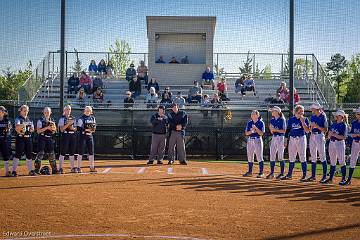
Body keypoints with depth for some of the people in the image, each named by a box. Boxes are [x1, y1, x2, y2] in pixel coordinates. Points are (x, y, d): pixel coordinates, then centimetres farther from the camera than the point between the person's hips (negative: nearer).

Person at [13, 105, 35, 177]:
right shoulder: (18, 119, -2)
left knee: (29, 155, 8)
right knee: (18, 154, -9)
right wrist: (24, 124, -37)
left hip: (28, 138, 6)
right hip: (20, 138, -6)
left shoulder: (29, 119, 17)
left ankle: (30, 170, 14)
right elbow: (17, 127, -21)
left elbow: (32, 129, 16)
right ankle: (14, 171, -8)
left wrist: (30, 129, -6)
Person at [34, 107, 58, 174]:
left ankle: (54, 170, 15)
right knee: (40, 153, -9)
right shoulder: (40, 120, -3)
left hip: (50, 139, 5)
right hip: (42, 138, -5)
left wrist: (53, 128, -9)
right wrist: (46, 127, -20)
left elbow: (54, 131, 13)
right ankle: (37, 170, -6)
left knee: (51, 154, 8)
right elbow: (38, 131, -13)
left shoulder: (52, 120, 13)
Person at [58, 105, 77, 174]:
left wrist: (73, 128, -6)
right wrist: (68, 124, -19)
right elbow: (61, 129, -11)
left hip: (73, 135, 5)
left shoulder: (73, 118, 15)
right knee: (63, 152, -6)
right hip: (65, 135, -5)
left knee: (72, 152, 8)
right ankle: (60, 168, -4)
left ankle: (72, 167, 12)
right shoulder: (62, 118, -2)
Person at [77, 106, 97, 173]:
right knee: (81, 152, -3)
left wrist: (93, 129, -4)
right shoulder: (81, 118, -7)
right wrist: (86, 129, -22)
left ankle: (92, 167, 14)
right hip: (83, 136, -5)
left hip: (90, 136, 6)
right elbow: (78, 128, -13)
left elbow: (94, 126, 18)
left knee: (91, 152, 7)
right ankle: (78, 168, 2)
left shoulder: (93, 118, 12)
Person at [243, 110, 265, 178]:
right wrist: (251, 131, -14)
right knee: (249, 156, 8)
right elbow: (246, 133, 4)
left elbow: (261, 133, -10)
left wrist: (256, 128, -20)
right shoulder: (249, 123, 10)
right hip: (250, 140, 5)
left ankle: (261, 173, -4)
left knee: (259, 157, -7)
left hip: (258, 140, -5)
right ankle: (250, 172, 19)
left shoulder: (261, 123, -2)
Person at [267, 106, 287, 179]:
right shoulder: (272, 120, 13)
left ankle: (282, 173, 1)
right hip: (273, 138, 7)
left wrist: (275, 130, -19)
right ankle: (272, 173, 10)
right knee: (272, 156, 5)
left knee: (280, 156, -5)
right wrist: (271, 128, -6)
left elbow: (284, 130, -12)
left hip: (280, 138, -7)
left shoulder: (282, 120, -7)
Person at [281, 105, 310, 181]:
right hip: (292, 139, 4)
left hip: (301, 139, -4)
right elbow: (287, 130, 11)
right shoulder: (291, 119, 8)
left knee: (302, 157, -5)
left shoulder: (305, 119, -1)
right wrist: (285, 140, 7)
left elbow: (307, 131, -12)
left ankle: (304, 175, -1)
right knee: (291, 158, 10)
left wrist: (302, 121, -17)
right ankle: (289, 175, 20)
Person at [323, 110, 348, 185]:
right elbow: (329, 136, 13)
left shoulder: (344, 125, -8)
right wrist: (330, 134, -9)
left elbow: (344, 137, -17)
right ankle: (330, 178, 17)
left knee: (341, 161, -2)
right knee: (332, 162, 12)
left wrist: (334, 135, -21)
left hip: (339, 143, -7)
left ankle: (344, 179, 4)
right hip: (331, 143, 7)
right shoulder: (333, 124, 11)